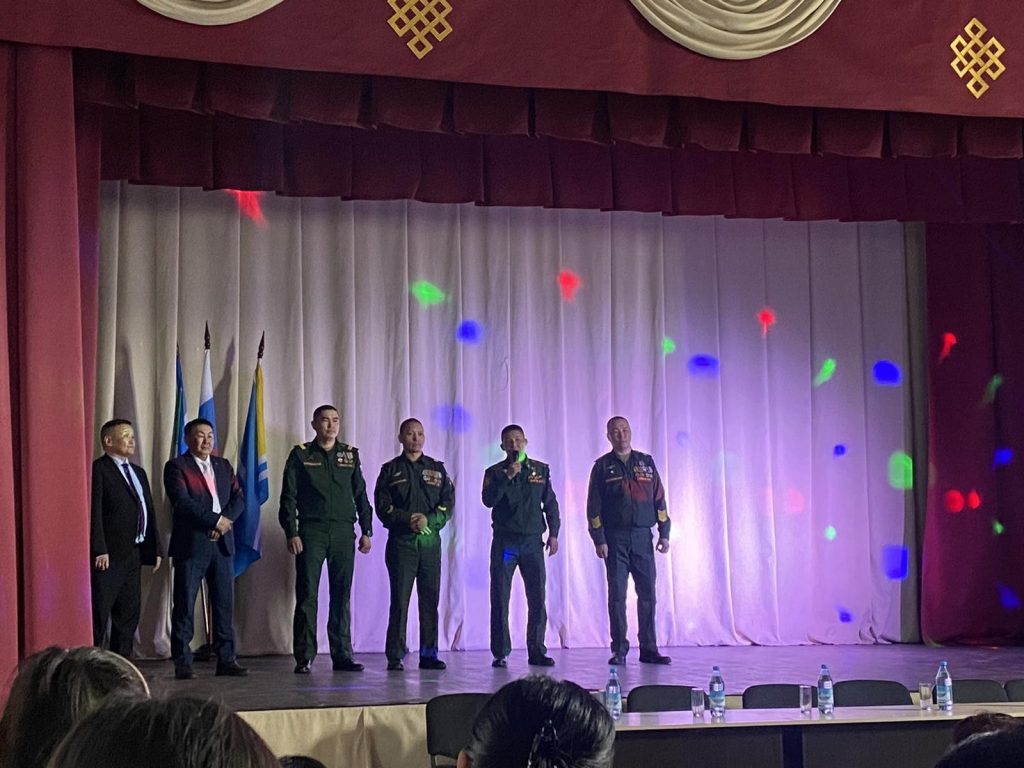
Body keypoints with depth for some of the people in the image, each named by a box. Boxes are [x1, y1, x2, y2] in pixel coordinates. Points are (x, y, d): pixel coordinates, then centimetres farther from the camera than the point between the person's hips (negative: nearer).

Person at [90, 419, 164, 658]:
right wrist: (99, 549, -21)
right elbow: (93, 512, -14)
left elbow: (149, 512, 19)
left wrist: (156, 548, 13)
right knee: (99, 614, -5)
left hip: (133, 554, 8)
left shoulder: (138, 472, 20)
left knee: (128, 614, 11)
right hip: (108, 556, -8)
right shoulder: (97, 469, -7)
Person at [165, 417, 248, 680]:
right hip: (191, 545, -5)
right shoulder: (176, 467, -1)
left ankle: (226, 659, 9)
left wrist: (226, 520, -9)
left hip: (222, 543, 5)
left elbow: (239, 498, 10)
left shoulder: (223, 466, 16)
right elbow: (182, 502, -14)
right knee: (184, 606, -2)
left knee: (225, 604, 4)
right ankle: (182, 663, 3)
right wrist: (215, 520, -14)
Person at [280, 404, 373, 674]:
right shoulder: (300, 455, 3)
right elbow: (288, 497, 0)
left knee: (342, 596, 5)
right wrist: (291, 533, -8)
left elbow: (360, 495, 14)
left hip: (343, 533, 3)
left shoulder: (350, 455, 12)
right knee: (307, 595, -3)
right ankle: (304, 658, 1)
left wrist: (366, 530, 7)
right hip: (311, 532, -3)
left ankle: (342, 655, 10)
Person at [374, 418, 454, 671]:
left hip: (431, 541, 3)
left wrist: (429, 520, -13)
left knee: (430, 599, 2)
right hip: (401, 542, -2)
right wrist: (408, 519, -15)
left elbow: (448, 505, 5)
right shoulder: (390, 470, 7)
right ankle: (395, 656, -2)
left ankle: (429, 654, 8)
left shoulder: (437, 469, 13)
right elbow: (382, 506, -1)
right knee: (400, 600, -5)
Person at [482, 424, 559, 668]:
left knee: (537, 598, -1)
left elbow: (550, 502, 13)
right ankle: (500, 653, 4)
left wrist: (553, 533, 6)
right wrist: (508, 477, -17)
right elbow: (488, 500, -10)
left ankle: (537, 651, 7)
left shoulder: (541, 469, 11)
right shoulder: (495, 472, 5)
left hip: (533, 541, 2)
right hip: (504, 542, -1)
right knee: (500, 598, -1)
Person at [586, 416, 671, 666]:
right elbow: (593, 506, 2)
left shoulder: (646, 462, 12)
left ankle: (649, 649, 6)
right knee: (617, 594, -2)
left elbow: (659, 499, 13)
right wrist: (599, 540, -6)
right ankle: (619, 650, 3)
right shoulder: (603, 466, 5)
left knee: (648, 593, 0)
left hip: (642, 536, 2)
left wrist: (664, 532, 5)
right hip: (615, 539, -2)